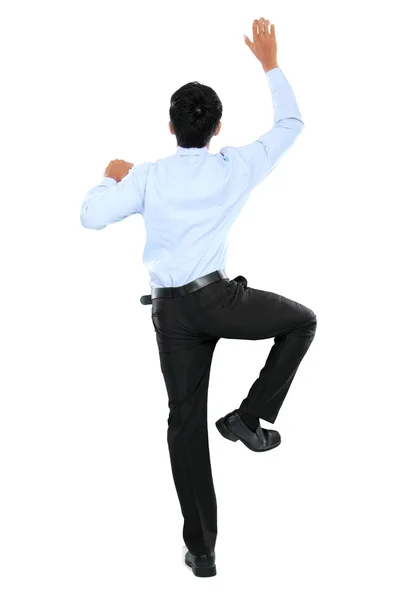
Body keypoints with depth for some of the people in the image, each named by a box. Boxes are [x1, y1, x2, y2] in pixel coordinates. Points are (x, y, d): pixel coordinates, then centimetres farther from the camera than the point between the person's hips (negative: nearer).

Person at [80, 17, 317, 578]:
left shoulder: (147, 176, -1)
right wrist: (271, 65, 21)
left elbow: (91, 215, -1)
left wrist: (112, 177, 18)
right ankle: (250, 416, 12)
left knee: (186, 420, 9)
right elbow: (291, 125, 13)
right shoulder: (236, 168, -1)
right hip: (220, 299, -2)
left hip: (171, 311, 3)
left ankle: (201, 549, 13)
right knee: (303, 321, 22)